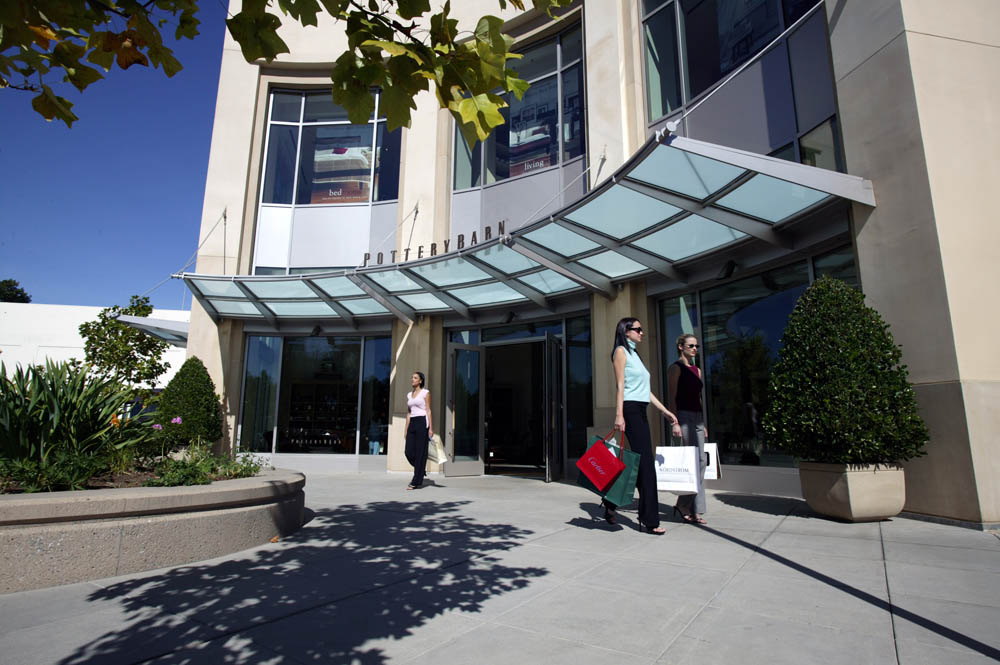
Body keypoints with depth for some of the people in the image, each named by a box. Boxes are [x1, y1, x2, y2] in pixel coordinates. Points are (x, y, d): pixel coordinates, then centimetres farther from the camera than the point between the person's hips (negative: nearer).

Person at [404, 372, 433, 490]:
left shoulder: (425, 393, 0)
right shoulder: (409, 395, 16)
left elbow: (428, 411, -5)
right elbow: (408, 413, 18)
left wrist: (431, 428, -11)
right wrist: (406, 430, 13)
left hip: (422, 423, -6)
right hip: (412, 424, 6)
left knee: (420, 453, -4)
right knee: (409, 452, -1)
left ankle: (416, 482, 2)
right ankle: (420, 470, 27)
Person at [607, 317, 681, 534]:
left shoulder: (634, 354, 24)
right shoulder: (621, 351, -2)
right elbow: (620, 385, -12)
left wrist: (665, 411, 19)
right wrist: (619, 415, -19)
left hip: (641, 411, 9)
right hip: (630, 410, -9)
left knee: (638, 464, 7)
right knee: (645, 463, -9)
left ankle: (611, 504, 18)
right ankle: (649, 519, -4)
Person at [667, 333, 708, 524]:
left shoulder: (696, 370, 19)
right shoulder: (675, 368, -4)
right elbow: (672, 396, -10)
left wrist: (703, 424, 18)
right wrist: (675, 421, -17)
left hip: (697, 417, 8)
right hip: (683, 416, -8)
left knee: (700, 462, 6)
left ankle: (695, 510, 14)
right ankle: (684, 505, 3)